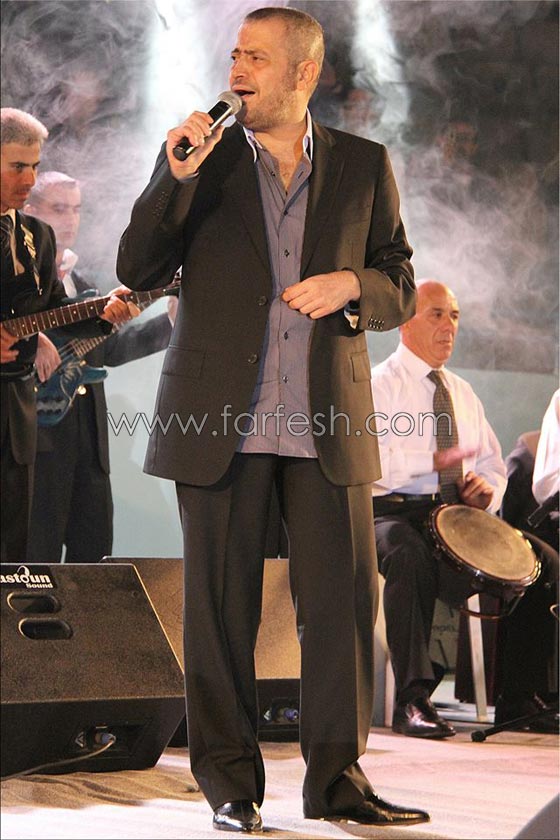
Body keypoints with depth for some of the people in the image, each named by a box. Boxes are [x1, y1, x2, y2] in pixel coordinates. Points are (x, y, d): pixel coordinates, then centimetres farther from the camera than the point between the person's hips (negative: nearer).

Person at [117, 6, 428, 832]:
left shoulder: (364, 166, 10)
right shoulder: (200, 157, 7)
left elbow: (400, 290, 14)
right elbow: (136, 270, 0)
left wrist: (352, 285, -8)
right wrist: (176, 178, -14)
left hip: (328, 423, 1)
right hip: (221, 421, -1)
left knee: (344, 601, -1)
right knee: (222, 605, 3)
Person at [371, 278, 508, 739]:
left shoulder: (463, 392, 23)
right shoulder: (379, 385, 2)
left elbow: (492, 460, 25)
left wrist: (487, 488, 0)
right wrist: (432, 461, -25)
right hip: (394, 511, -6)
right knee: (409, 553, -41)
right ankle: (413, 699, -40)